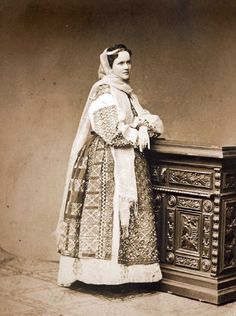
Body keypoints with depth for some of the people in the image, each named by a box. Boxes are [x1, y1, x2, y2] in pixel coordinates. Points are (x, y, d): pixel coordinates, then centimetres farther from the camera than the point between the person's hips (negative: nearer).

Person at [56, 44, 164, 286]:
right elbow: (111, 130, -16)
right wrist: (136, 135, -7)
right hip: (108, 161, -9)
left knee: (130, 210, 6)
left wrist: (144, 128, -9)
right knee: (109, 209, -10)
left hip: (128, 161, 9)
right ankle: (107, 269, -6)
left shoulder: (127, 93, 19)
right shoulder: (104, 92, -8)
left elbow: (142, 118, 13)